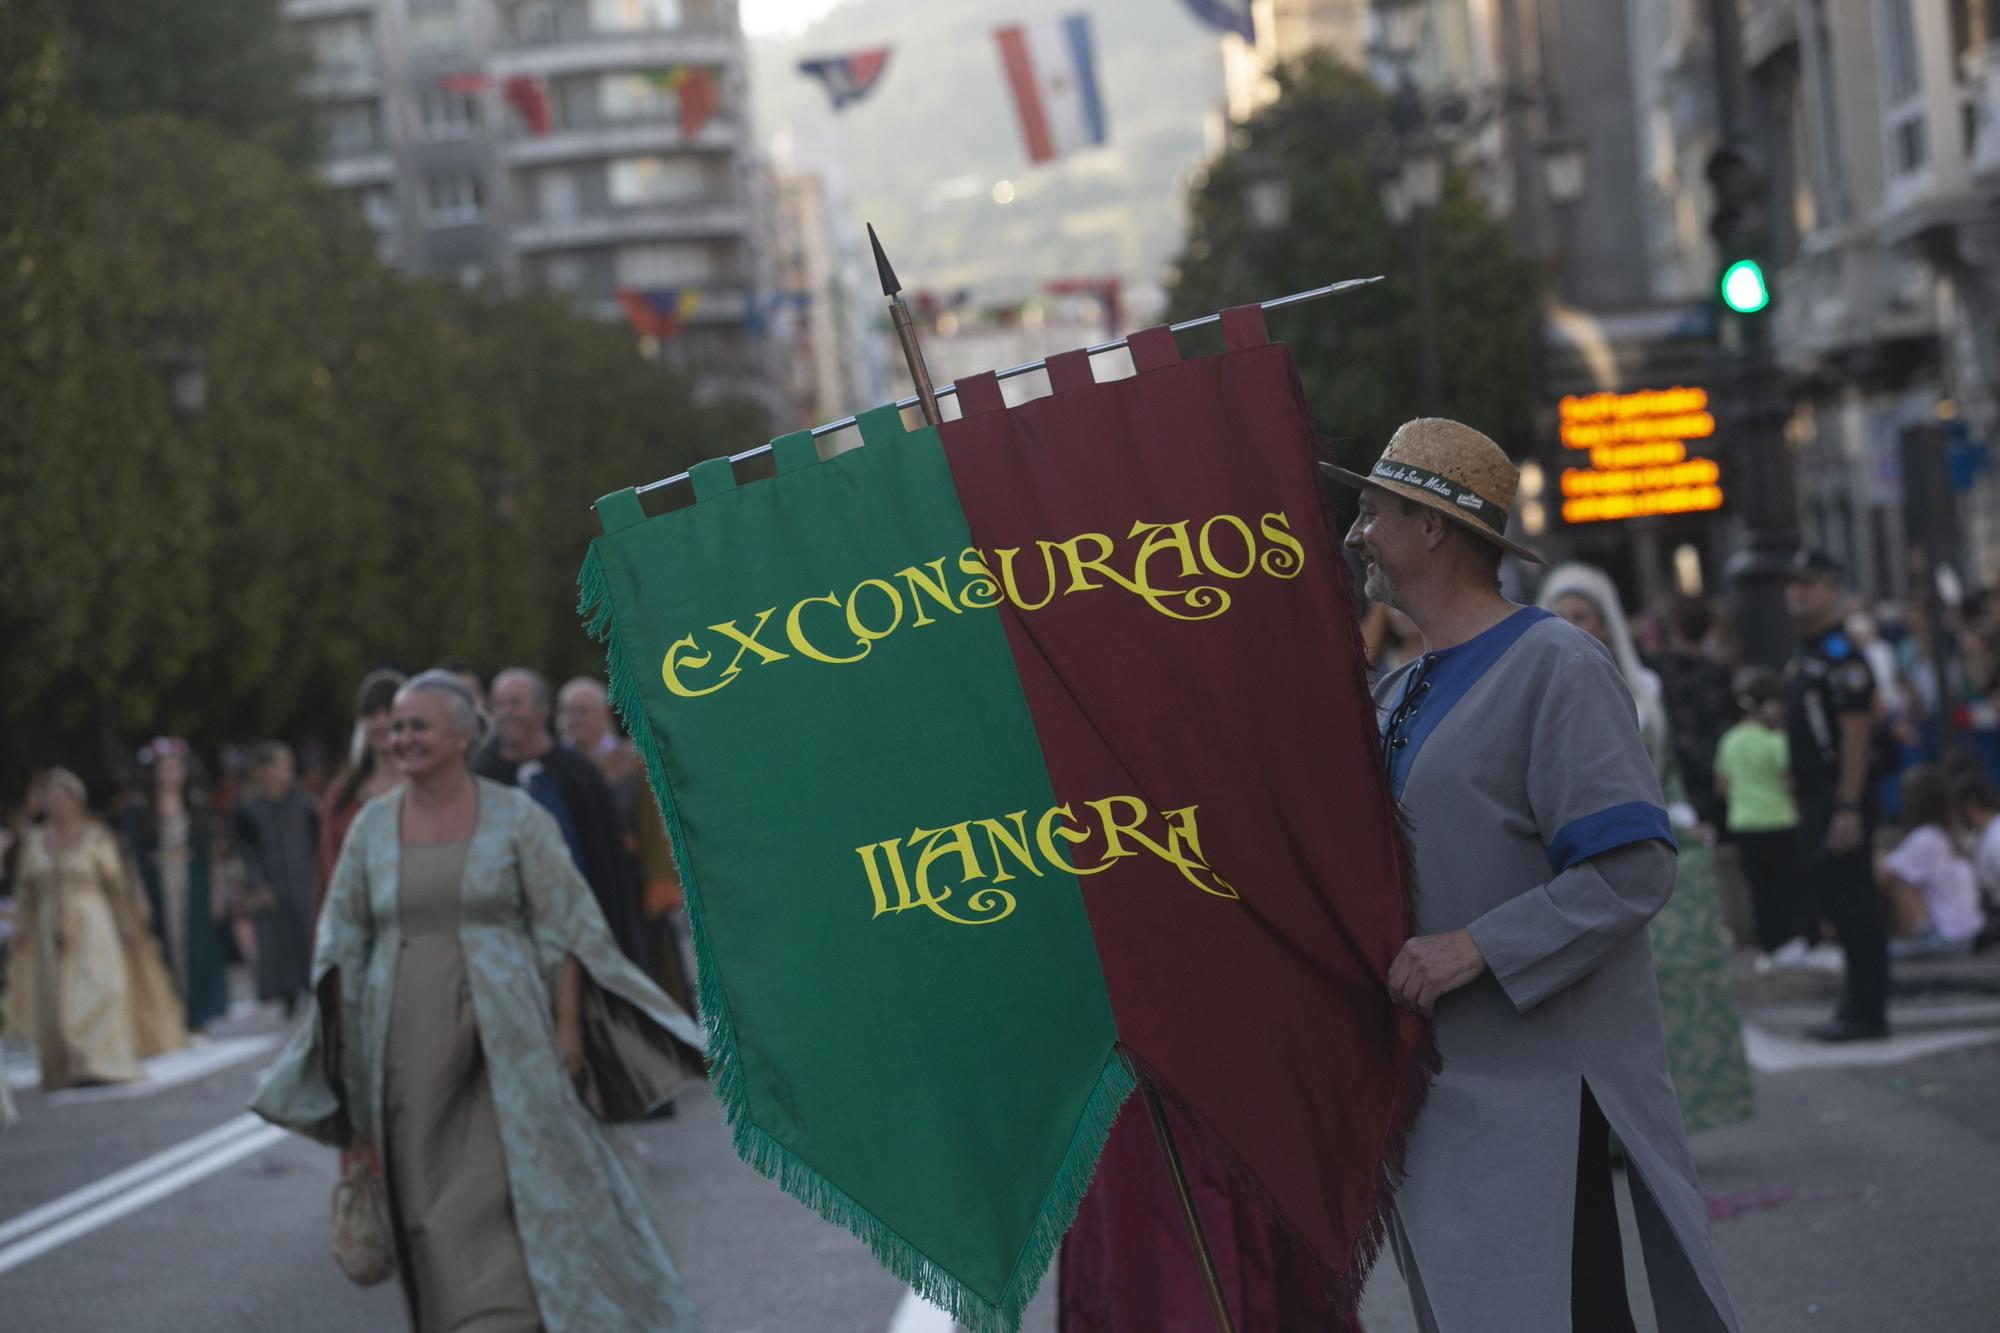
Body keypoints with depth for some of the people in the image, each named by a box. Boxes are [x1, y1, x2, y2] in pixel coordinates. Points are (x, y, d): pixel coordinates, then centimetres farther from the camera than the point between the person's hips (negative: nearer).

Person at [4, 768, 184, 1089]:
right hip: (52, 929, 4)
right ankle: (68, 1066, 11)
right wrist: (21, 927, 5)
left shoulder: (96, 837, -2)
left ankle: (100, 1062, -14)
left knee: (96, 988, -12)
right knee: (56, 999, 3)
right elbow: (25, 889, 11)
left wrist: (128, 923, -4)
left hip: (92, 924, -4)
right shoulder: (34, 840, 8)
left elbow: (117, 884, -1)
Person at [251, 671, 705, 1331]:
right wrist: (347, 1051, 4)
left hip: (506, 1039, -3)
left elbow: (565, 928, -2)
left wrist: (567, 1030, -9)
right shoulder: (373, 825, 6)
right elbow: (342, 944, 9)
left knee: (534, 1184, -6)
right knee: (435, 1204, 4)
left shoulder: (516, 817, -2)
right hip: (410, 1047, 3)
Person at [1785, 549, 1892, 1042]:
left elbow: (1855, 734, -20)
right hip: (1814, 799, 10)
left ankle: (1867, 1014, -3)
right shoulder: (1804, 656, 17)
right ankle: (1857, 1006, 21)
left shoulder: (1842, 657, -13)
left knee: (1853, 906, -7)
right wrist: (1798, 781, 18)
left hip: (1841, 800, -10)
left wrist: (1847, 809, -24)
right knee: (1836, 902, 13)